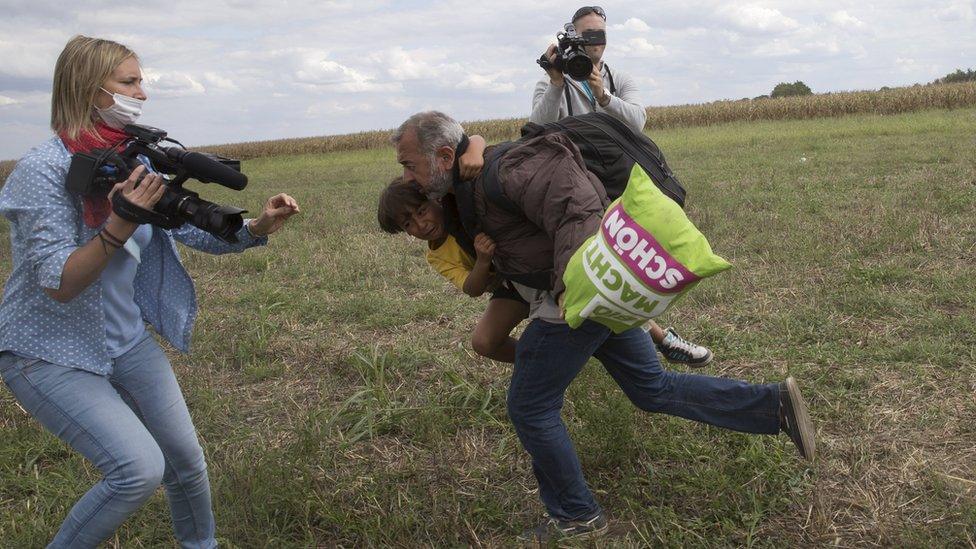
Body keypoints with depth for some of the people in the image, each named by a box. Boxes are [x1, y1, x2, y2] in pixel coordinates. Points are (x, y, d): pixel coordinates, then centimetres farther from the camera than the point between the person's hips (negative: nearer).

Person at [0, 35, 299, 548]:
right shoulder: (42, 170, -20)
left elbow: (198, 232, 2)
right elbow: (59, 284, -24)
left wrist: (257, 226, -16)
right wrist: (120, 224, -38)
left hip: (126, 339, 6)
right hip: (50, 354, -6)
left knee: (187, 462, 6)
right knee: (140, 467, -19)